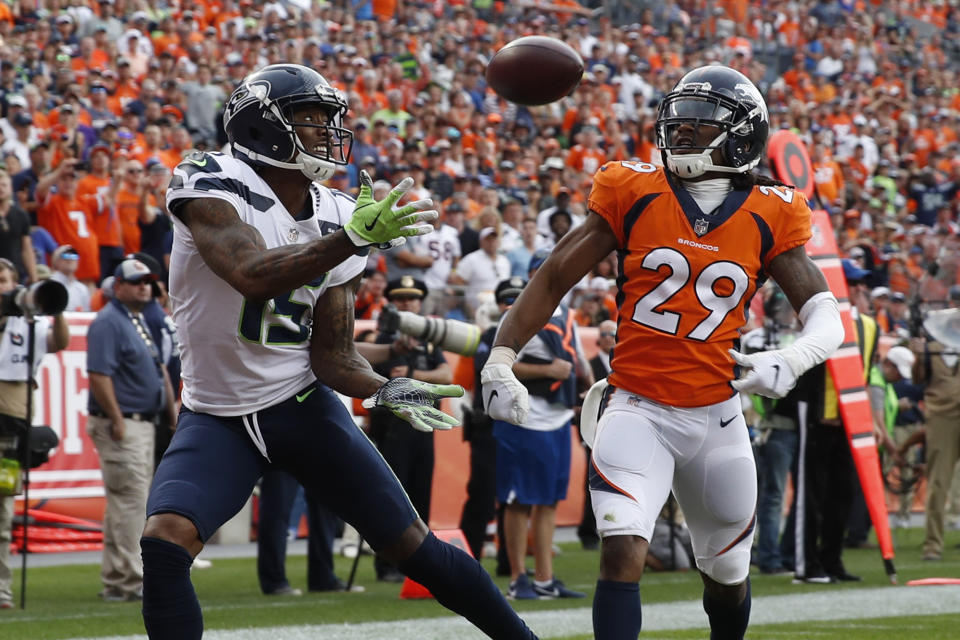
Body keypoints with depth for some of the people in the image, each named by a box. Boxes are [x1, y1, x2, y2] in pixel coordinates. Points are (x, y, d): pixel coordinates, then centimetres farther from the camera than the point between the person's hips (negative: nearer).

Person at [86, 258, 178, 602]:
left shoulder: (140, 322, 18)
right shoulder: (108, 322, -12)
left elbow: (158, 370, 25)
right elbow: (98, 375, -20)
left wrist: (172, 409, 18)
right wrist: (117, 421, -22)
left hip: (144, 423, 10)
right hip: (121, 424, -10)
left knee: (127, 505, 12)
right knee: (130, 502, -11)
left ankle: (116, 582, 17)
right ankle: (129, 582, -11)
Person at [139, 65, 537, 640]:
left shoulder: (338, 218, -2)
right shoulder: (212, 186, -16)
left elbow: (332, 356, -1)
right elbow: (254, 277, -35)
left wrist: (386, 391, -20)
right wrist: (350, 238, -42)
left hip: (304, 404, 3)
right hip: (220, 416, -3)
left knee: (415, 547, 1)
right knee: (165, 541, -26)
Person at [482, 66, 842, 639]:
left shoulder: (769, 217, 0)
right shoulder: (633, 194, -1)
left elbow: (826, 318, -3)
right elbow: (555, 278, 4)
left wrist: (790, 362, -25)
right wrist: (500, 361, -5)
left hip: (717, 417, 2)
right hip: (638, 412, -2)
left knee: (728, 576, 17)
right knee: (622, 552, -23)